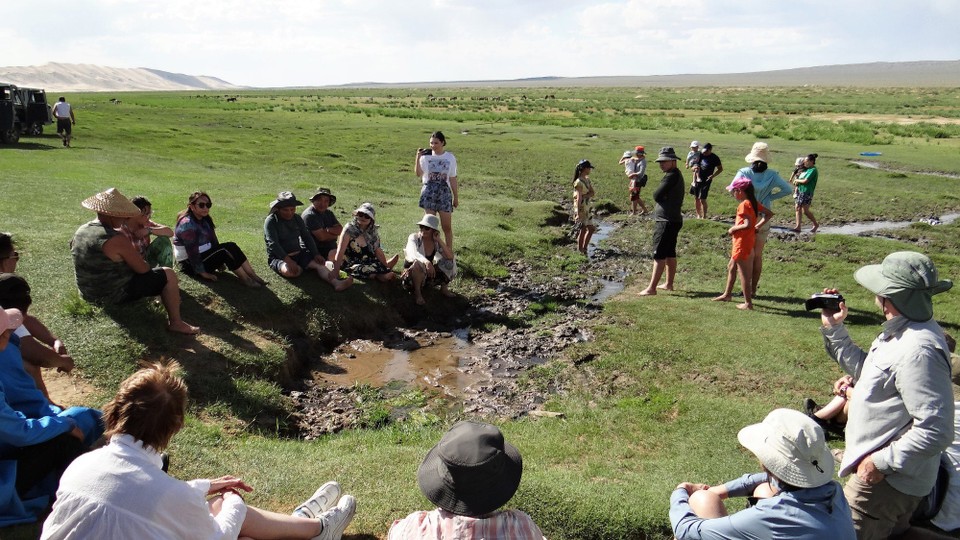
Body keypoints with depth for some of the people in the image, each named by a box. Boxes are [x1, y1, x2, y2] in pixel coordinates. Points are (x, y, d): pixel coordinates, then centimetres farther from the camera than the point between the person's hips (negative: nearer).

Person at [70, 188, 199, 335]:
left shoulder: (80, 231, 0)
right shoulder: (116, 239, -26)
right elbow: (143, 269, -18)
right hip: (116, 295, -9)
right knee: (169, 275, -1)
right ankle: (176, 323, 2)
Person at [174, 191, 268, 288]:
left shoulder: (205, 220, 7)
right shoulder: (187, 224, -20)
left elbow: (214, 241, 10)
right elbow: (192, 251, -24)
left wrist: (220, 262, 5)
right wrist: (203, 273, -23)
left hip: (204, 255, 8)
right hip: (190, 264, -8)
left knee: (231, 246, -12)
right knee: (225, 250, -23)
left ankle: (253, 275, -20)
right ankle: (246, 280, -24)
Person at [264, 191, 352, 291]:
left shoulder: (297, 218, 10)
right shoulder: (270, 221, -10)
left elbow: (307, 237, 9)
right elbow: (273, 244, -20)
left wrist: (316, 254, -7)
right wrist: (288, 260, -32)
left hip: (299, 254, 5)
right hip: (279, 257, -5)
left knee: (318, 263, -23)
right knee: (289, 272, -38)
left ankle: (336, 283, -45)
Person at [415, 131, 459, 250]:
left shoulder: (450, 158, 3)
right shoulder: (426, 156, -1)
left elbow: (453, 179, 8)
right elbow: (419, 174, -13)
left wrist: (456, 197, 9)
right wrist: (418, 158, -24)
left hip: (444, 192, 0)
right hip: (429, 192, 0)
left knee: (447, 226, 2)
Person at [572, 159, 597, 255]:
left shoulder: (587, 179, 8)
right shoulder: (579, 182, -18)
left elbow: (592, 193, -1)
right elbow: (578, 199, -24)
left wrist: (584, 196, -20)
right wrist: (578, 214, -27)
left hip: (587, 208, 9)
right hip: (581, 208, -9)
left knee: (591, 228, 14)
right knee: (582, 230, -1)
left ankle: (584, 248, 24)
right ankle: (580, 251, 9)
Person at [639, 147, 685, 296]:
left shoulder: (672, 176, -17)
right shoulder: (675, 174, 15)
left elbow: (656, 196, -20)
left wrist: (659, 195, -1)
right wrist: (661, 196, -5)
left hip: (667, 221, -11)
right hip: (672, 219, 11)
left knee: (659, 255, -9)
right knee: (670, 253, 16)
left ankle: (651, 288, -9)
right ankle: (669, 284, 25)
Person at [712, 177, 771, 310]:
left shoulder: (744, 205, -20)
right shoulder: (754, 203, 6)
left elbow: (747, 224, -28)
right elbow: (769, 214, 12)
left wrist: (733, 229, -14)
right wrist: (757, 226, 10)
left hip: (742, 243, -10)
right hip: (749, 241, 10)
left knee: (743, 273, -2)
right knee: (731, 268, 22)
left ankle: (748, 303, 5)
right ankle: (727, 294, 34)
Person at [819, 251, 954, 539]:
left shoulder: (918, 351, -32)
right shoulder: (902, 332, 1)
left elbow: (935, 430, -32)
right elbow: (864, 369, 16)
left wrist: (882, 462, -25)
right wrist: (834, 328, 9)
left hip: (885, 480, -10)